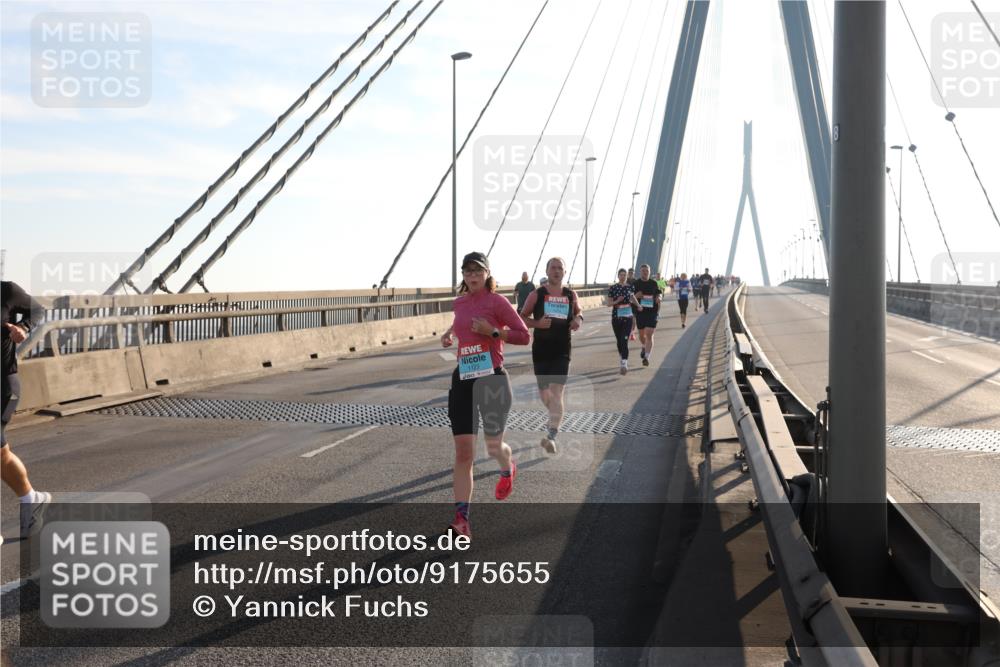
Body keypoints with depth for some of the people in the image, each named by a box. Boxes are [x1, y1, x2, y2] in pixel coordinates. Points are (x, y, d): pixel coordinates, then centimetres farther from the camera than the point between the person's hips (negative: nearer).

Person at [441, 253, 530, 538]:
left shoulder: (496, 301, -7)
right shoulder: (459, 303, 10)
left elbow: (524, 336, -8)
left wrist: (492, 331, -18)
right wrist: (450, 334, 12)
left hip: (492, 378, -4)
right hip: (463, 378, 4)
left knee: (494, 445, 11)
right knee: (463, 452, -4)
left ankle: (508, 470, 49)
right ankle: (461, 519, -5)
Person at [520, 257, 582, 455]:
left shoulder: (571, 295, 4)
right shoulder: (536, 295, -2)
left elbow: (579, 312, 21)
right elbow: (522, 318, 3)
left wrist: (578, 320, -3)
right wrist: (537, 323, -16)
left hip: (562, 351, -1)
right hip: (541, 350, 1)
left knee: (557, 393, -12)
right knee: (544, 392, 13)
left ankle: (551, 436, -18)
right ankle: (556, 418, 44)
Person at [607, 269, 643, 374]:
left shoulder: (630, 287, 3)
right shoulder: (613, 288, -2)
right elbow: (609, 303, 0)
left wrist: (638, 306, 9)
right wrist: (617, 301, -18)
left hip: (627, 318, -1)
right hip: (616, 317, 1)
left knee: (625, 341, -14)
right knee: (619, 341, 13)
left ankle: (624, 364, -21)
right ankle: (622, 359, 35)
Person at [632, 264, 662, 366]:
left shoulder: (654, 283, 4)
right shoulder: (635, 284, 1)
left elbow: (658, 296, 15)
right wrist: (636, 296, -16)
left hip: (652, 312, -1)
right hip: (640, 312, 1)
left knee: (649, 335, -11)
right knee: (641, 334, 14)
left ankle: (647, 357, -10)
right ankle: (644, 347, 46)